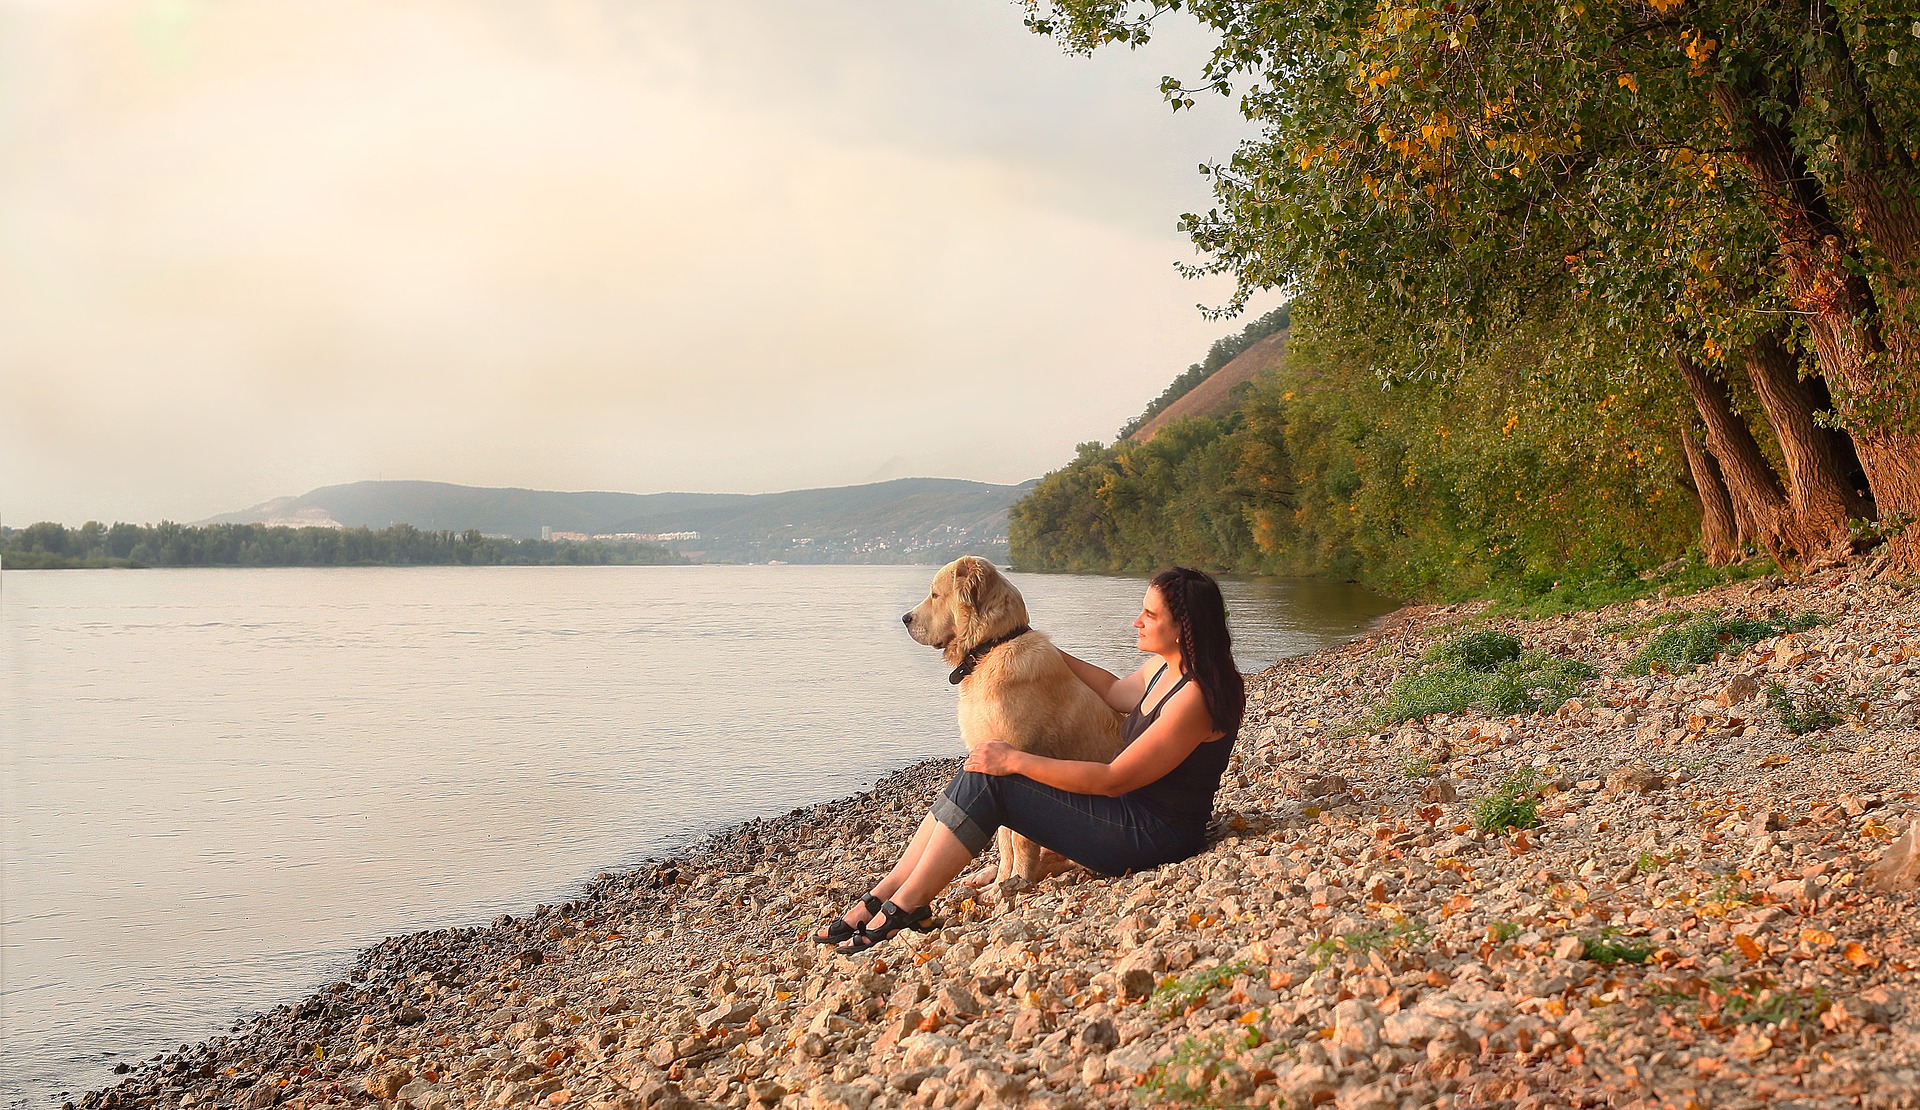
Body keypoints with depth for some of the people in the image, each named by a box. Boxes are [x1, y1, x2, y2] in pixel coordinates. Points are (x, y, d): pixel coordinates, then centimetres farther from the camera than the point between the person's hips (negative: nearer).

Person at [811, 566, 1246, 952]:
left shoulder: (1195, 695, -23)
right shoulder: (1164, 668, 7)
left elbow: (1114, 779, -23)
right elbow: (1115, 691, 30)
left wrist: (1015, 761, -20)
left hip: (1151, 838, -10)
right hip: (1129, 813, 10)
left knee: (986, 781, -18)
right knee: (979, 775, -2)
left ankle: (905, 906, -11)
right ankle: (884, 894, -4)